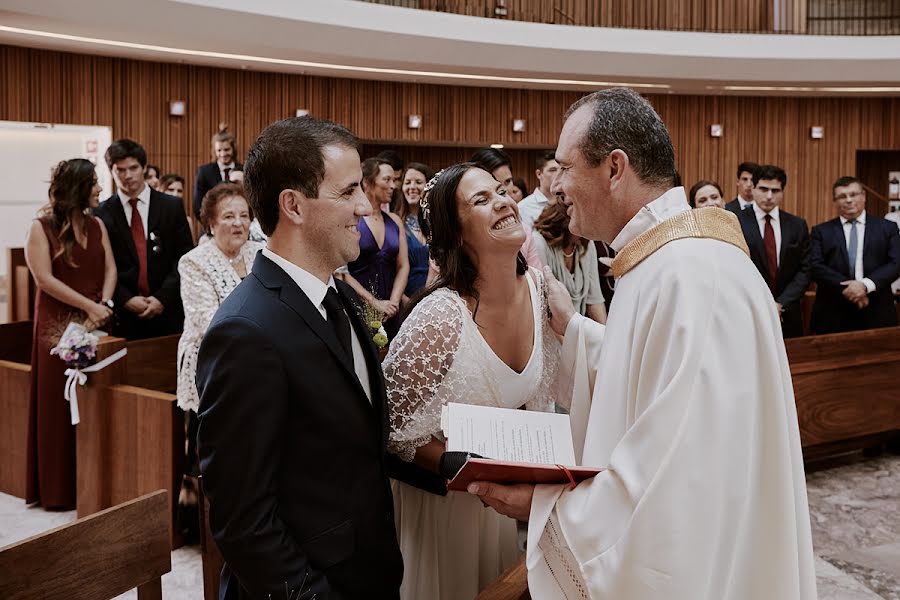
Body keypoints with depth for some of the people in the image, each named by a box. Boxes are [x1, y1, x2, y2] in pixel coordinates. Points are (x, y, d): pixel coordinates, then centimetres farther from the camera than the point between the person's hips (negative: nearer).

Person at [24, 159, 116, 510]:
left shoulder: (97, 225, 12)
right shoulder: (41, 227, -3)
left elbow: (110, 270, 7)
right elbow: (44, 278, -11)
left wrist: (104, 304, -11)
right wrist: (89, 306, -14)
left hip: (97, 324, 4)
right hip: (58, 327, -4)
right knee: (59, 406, 1)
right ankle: (59, 490, 10)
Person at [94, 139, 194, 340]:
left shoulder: (172, 206, 4)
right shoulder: (101, 214, 3)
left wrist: (163, 297, -8)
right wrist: (125, 299, -11)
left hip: (167, 311, 1)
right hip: (122, 315, 0)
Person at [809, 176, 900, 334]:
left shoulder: (887, 228, 8)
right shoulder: (821, 231, 7)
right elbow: (816, 267, -4)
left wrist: (866, 285, -16)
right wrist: (845, 288, -16)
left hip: (876, 314, 1)